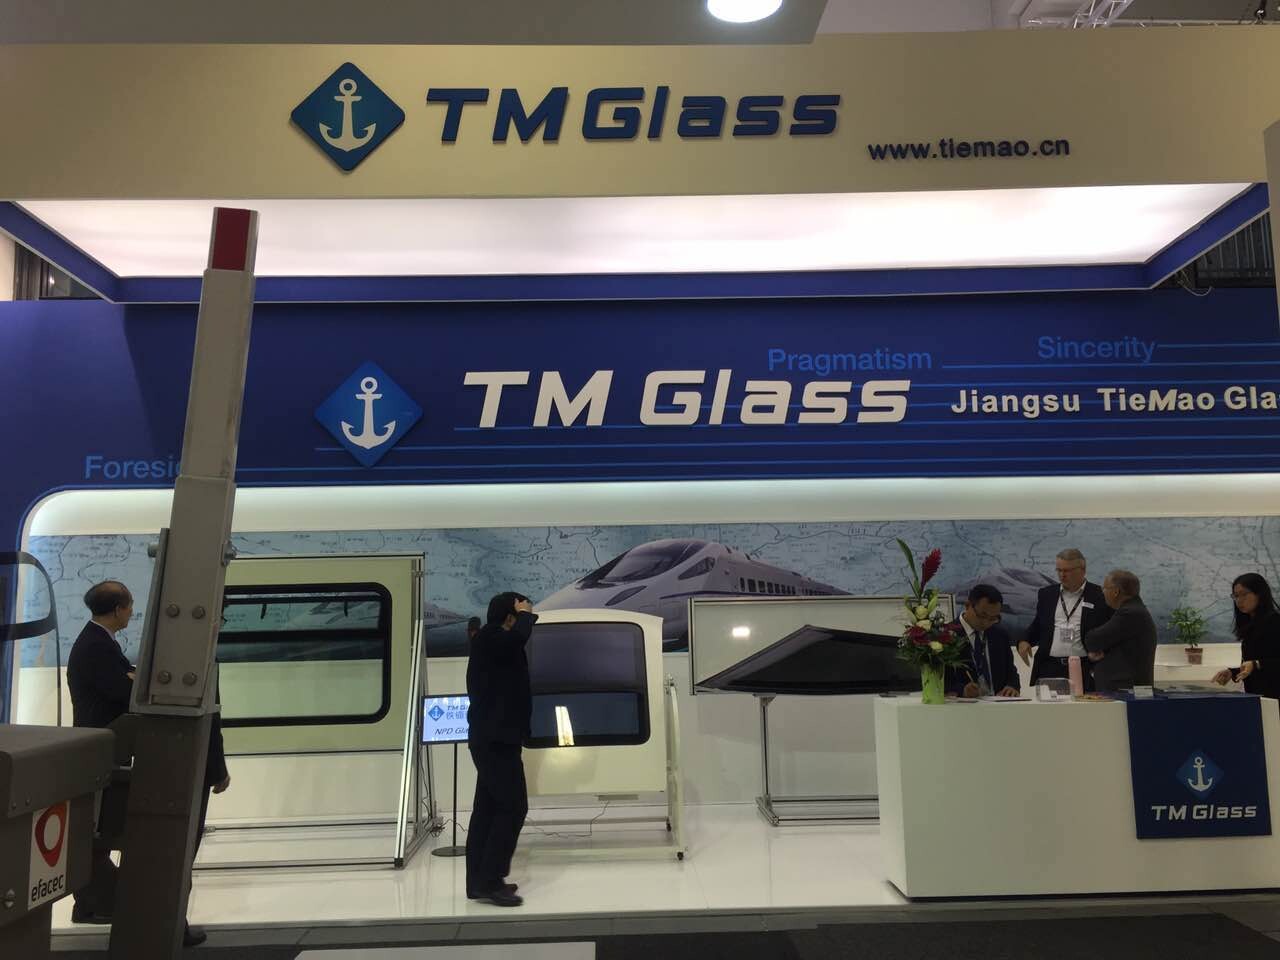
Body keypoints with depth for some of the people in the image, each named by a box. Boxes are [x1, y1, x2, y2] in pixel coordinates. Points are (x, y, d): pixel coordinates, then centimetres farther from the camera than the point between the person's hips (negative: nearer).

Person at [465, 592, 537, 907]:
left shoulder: (493, 642, 16)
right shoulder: (488, 639, -14)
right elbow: (518, 637, -32)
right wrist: (525, 615, -18)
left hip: (491, 738, 11)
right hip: (494, 739, -11)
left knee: (488, 808, 11)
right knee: (513, 806, -9)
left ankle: (479, 881, 16)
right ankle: (489, 881, -6)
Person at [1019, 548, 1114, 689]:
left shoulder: (1101, 596, 2)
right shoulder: (1047, 594, 14)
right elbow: (1037, 626, 22)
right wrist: (1025, 640, 4)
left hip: (1084, 670, -3)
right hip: (1049, 669, 3)